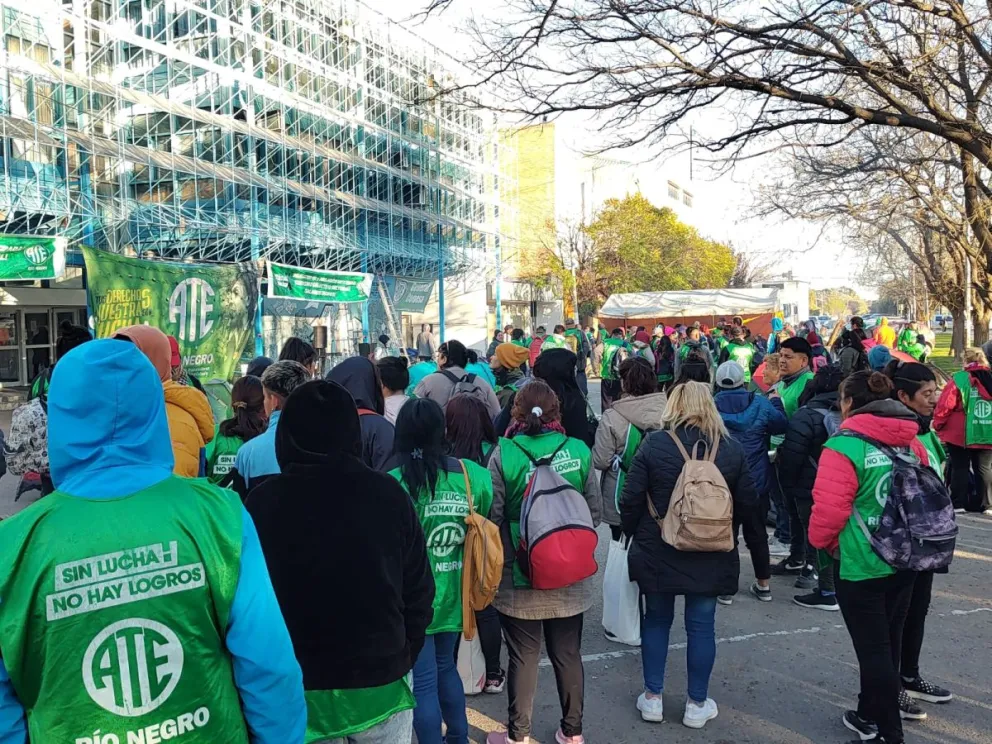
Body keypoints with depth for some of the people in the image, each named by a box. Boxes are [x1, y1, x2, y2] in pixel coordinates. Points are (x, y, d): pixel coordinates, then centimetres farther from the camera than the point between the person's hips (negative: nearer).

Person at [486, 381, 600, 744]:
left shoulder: (503, 455, -14)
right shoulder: (579, 451, -8)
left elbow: (492, 518, -11)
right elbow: (595, 510, -1)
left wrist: (503, 556, 6)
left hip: (519, 577, -2)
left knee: (524, 658, 13)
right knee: (568, 655, 17)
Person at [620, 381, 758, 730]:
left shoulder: (654, 444, -11)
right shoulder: (731, 449, -4)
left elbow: (631, 499, -10)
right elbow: (748, 503, 1)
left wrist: (634, 534, 7)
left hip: (658, 552, -1)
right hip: (711, 555, 1)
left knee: (656, 620, 14)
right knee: (701, 625, 11)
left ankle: (652, 697, 23)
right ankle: (697, 704, 22)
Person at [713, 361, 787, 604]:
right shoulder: (760, 404, -9)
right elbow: (782, 426, 3)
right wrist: (776, 400, 18)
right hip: (757, 482, 1)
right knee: (757, 533, 15)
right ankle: (763, 584, 25)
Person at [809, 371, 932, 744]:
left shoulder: (844, 446, -18)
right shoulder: (911, 442, 3)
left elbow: (829, 508, -20)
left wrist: (822, 541, 1)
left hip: (861, 564, -7)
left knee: (873, 648, 5)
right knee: (887, 641, 19)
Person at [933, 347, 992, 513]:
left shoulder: (959, 380, -10)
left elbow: (945, 406, -12)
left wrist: (937, 425, 1)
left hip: (960, 434, -3)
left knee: (960, 467, 5)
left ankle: (958, 503, 4)